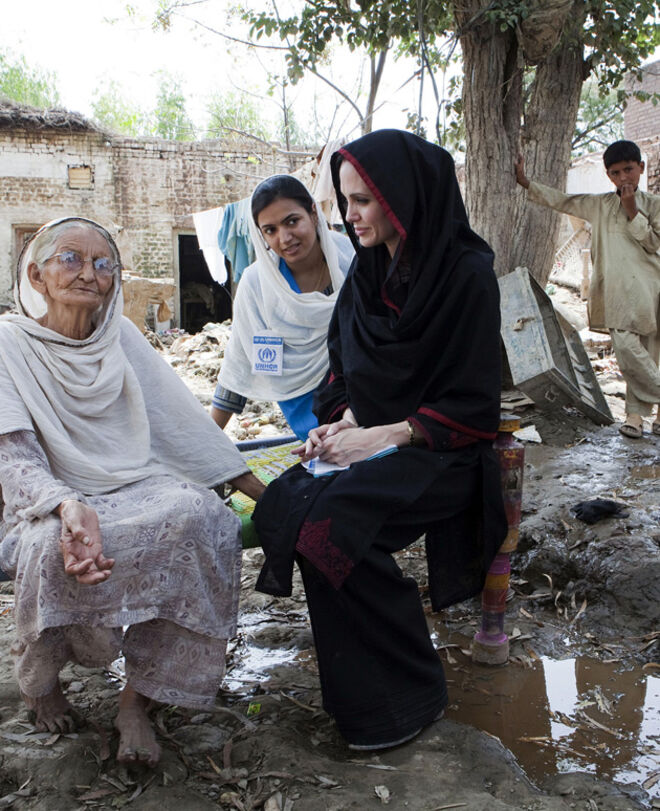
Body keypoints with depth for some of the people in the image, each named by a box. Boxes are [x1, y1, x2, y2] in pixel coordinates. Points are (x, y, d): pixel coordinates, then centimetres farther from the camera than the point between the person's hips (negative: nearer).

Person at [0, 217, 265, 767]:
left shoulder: (122, 336, 6)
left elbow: (187, 422, 7)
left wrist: (265, 495, 3)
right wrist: (71, 508, -36)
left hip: (139, 492, 3)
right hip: (51, 503, -3)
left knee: (199, 513, -28)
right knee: (53, 547, -36)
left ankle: (138, 697, -17)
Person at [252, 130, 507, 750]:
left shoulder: (465, 274, -11)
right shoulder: (368, 271, 9)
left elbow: (471, 406, -12)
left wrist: (379, 435, -18)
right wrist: (341, 421, -3)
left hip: (440, 454, -6)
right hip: (370, 444, 7)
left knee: (329, 516, -30)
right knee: (278, 504, -20)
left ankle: (405, 697, -10)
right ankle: (355, 685, -5)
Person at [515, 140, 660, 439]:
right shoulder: (598, 205, 15)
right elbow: (560, 200, 18)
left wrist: (633, 211, -6)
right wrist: (525, 182, 14)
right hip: (615, 288, 1)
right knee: (625, 346, -10)